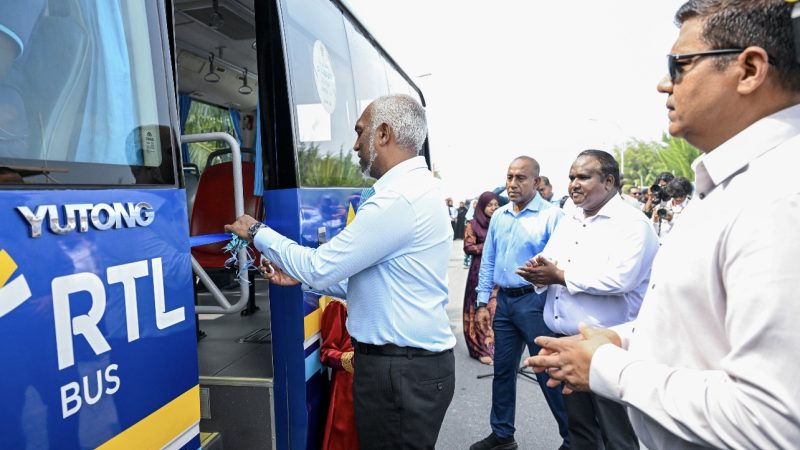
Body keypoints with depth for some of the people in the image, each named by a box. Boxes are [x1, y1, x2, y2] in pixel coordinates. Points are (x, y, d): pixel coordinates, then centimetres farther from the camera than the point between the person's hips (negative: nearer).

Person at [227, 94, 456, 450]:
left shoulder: (400, 198, -23)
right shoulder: (414, 189, 12)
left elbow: (320, 267, -18)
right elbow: (364, 279, 16)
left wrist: (258, 233, -3)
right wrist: (301, 277, 10)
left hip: (401, 370, -10)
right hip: (409, 362, 10)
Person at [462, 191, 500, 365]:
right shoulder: (473, 224, 1)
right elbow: (468, 247, -6)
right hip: (481, 271, -3)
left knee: (497, 309, 2)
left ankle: (493, 346, 15)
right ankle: (481, 349, 8)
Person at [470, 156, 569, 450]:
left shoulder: (551, 215, -10)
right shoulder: (499, 216, 9)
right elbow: (488, 261, 12)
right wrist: (482, 302, 9)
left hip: (534, 301, -6)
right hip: (504, 300, 6)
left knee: (549, 372, 4)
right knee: (503, 369, 16)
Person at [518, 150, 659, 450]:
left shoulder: (631, 223, -11)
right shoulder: (567, 223, 14)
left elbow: (619, 278, -25)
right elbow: (546, 262, 13)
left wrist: (561, 275, -18)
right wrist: (539, 270, -11)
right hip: (565, 341, 7)